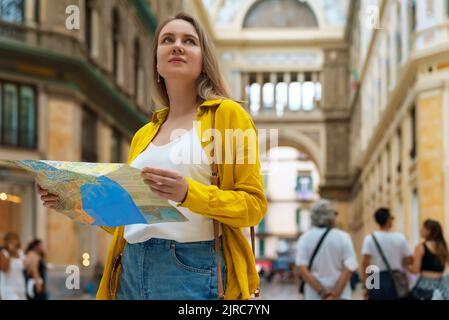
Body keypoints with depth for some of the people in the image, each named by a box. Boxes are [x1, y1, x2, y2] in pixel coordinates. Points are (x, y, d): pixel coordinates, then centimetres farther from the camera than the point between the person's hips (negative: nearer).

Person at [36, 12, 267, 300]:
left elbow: (253, 204, -6)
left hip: (192, 270, -5)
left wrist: (189, 193, -21)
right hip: (132, 269, 5)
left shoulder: (228, 114, 1)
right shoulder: (143, 135, 17)